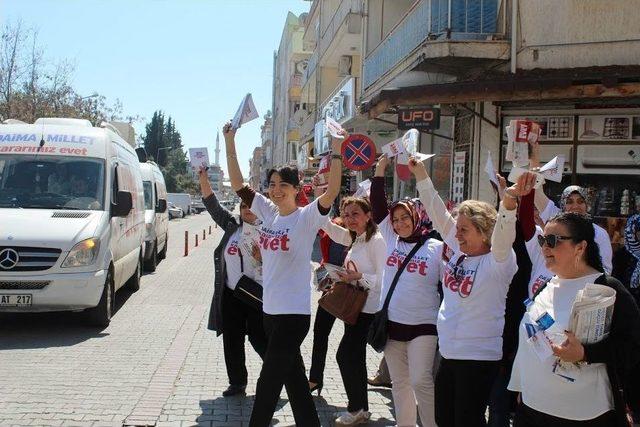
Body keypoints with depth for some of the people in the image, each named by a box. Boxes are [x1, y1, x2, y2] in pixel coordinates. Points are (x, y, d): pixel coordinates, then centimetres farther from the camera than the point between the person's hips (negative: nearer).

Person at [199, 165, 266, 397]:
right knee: (231, 341, 8)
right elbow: (212, 204, 6)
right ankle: (237, 383, 19)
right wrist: (203, 179, -2)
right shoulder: (232, 225, 8)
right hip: (230, 295, 5)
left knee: (259, 339, 0)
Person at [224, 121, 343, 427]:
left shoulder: (306, 217, -12)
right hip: (270, 308, 7)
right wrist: (230, 142, -1)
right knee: (293, 377, 18)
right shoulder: (268, 212, 5)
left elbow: (332, 192, -28)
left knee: (268, 383, -2)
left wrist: (336, 152, -35)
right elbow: (237, 183, 5)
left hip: (294, 312, -7)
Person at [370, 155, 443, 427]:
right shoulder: (392, 240, 5)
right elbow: (378, 205, -1)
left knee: (421, 381, -9)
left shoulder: (437, 248, -6)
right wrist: (381, 167, -6)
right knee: (399, 382, 13)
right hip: (392, 322, 5)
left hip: (423, 325, -5)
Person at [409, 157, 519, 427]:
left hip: (478, 357, -8)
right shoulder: (459, 251, 5)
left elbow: (503, 234, -34)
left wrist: (509, 202, -51)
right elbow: (437, 212, 5)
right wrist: (420, 174, 3)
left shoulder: (498, 262, -14)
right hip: (449, 352, 8)